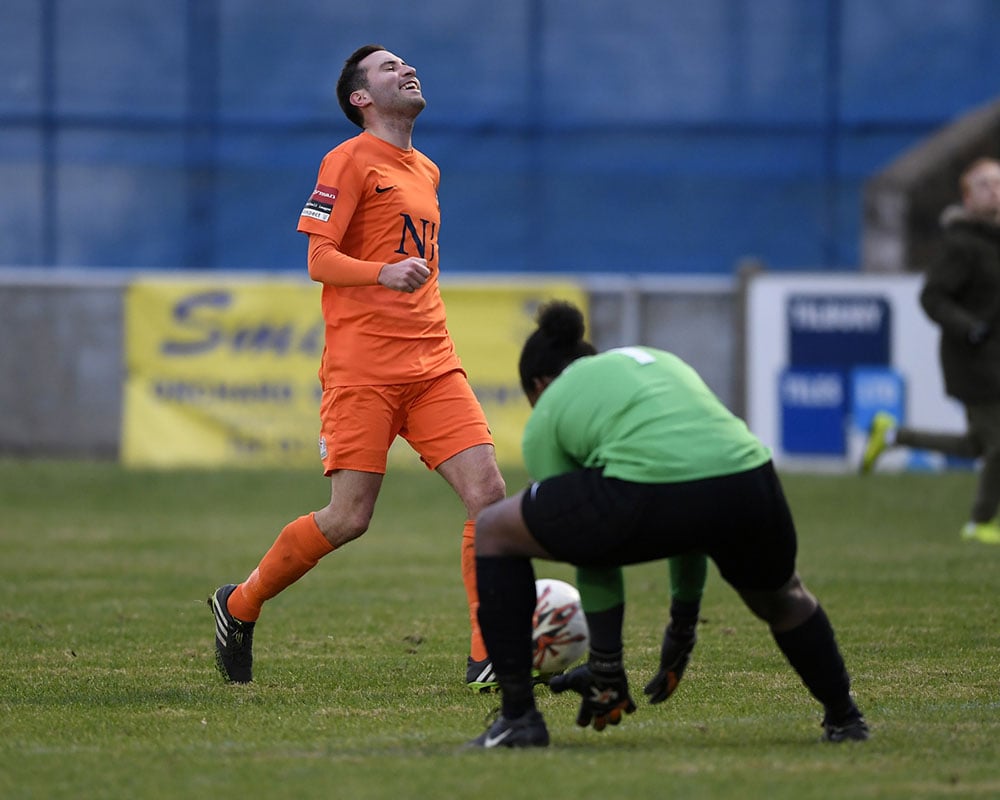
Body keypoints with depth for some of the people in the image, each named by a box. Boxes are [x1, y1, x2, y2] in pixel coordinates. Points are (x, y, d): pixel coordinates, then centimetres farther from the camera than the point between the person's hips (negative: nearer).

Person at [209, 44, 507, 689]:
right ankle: (239, 606, 14)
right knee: (349, 518, -9)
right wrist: (385, 273, -26)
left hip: (433, 363, 7)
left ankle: (489, 659, -8)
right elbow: (320, 260, -10)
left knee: (488, 493, -10)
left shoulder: (426, 172, 22)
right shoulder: (350, 161, -2)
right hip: (362, 365, -7)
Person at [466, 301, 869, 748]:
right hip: (748, 486, 5)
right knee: (780, 599, 40)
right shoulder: (659, 360, 38)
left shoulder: (546, 414, 24)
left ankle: (518, 717, 13)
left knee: (493, 532, 18)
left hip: (649, 497, -5)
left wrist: (606, 667, 33)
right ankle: (844, 719, 50)